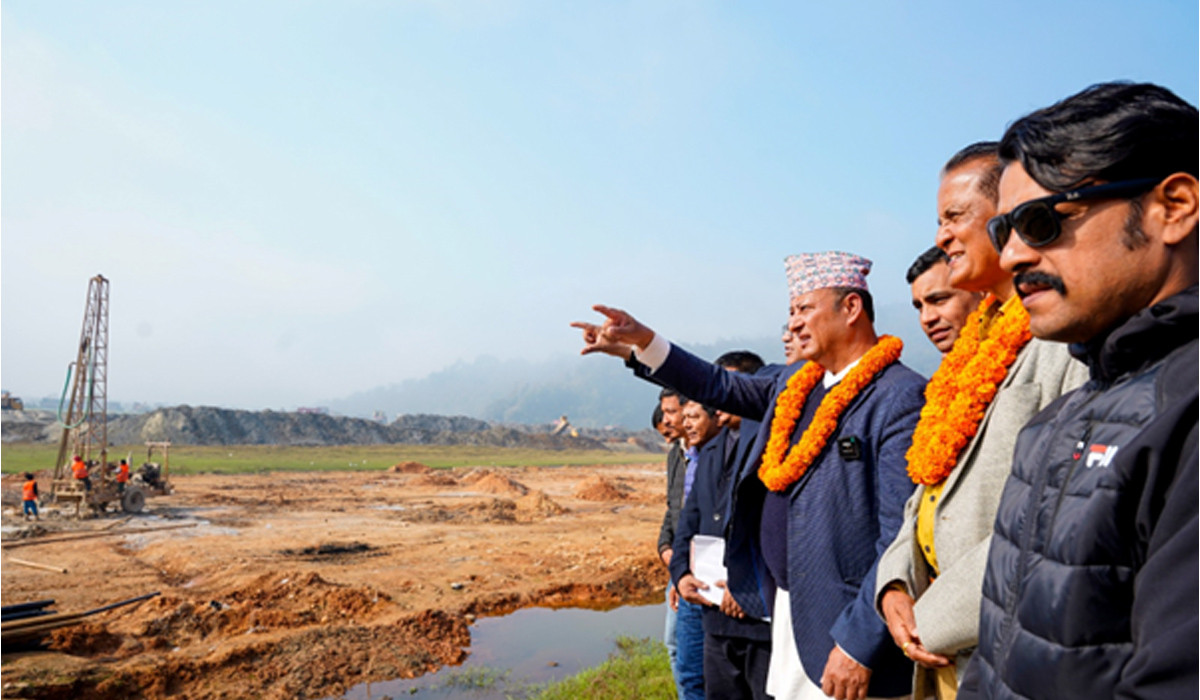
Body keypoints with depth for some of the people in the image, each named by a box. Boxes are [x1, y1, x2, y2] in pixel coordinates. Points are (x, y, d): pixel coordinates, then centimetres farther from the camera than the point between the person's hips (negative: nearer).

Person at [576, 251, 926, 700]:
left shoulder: (900, 398, -17)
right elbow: (723, 388, 19)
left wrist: (859, 645, -22)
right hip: (786, 610, 7)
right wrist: (640, 343, 12)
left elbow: (901, 537, -21)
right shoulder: (796, 384, 8)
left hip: (842, 630, -7)